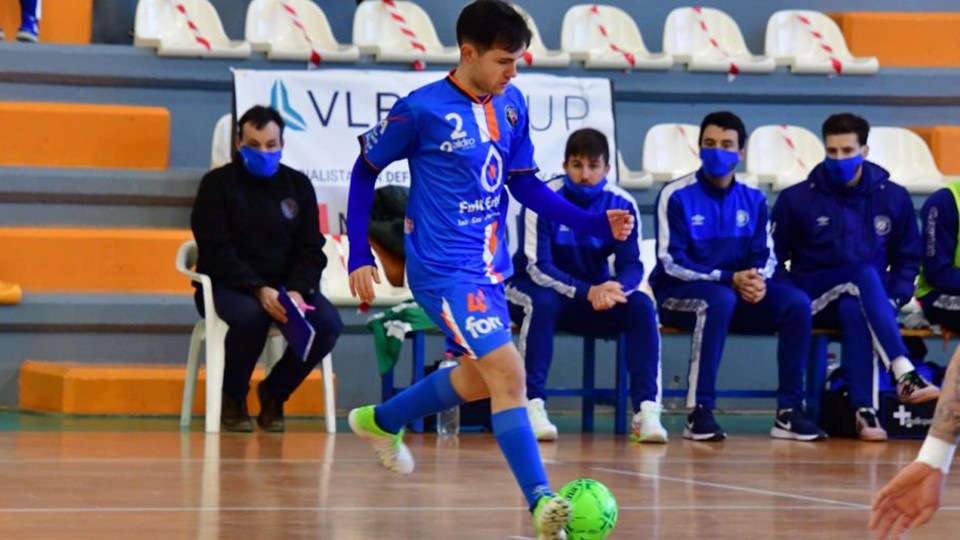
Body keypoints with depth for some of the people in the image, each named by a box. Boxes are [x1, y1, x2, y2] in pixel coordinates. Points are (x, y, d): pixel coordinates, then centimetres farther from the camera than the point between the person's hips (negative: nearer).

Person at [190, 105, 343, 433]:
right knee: (250, 316, -38)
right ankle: (233, 399, -10)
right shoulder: (217, 184, -1)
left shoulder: (298, 186, 10)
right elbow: (216, 252, -10)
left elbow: (311, 251, 6)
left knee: (328, 323, -25)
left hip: (287, 285, 4)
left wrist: (297, 291, -16)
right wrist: (259, 290, -25)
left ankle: (274, 393, 1)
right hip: (227, 286, -4)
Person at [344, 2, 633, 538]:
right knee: (507, 371, -20)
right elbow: (366, 170, -2)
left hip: (490, 267, 8)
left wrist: (596, 223, 1)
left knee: (481, 377, 23)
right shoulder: (422, 110, -14)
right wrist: (360, 256, -6)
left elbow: (525, 184, 12)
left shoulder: (511, 104, 4)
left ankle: (380, 421, 47)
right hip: (444, 269, -8)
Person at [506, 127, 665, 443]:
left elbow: (632, 266, -12)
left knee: (641, 306, -23)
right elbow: (536, 267, -24)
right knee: (543, 303, -37)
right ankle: (532, 406, -35)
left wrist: (615, 287, -37)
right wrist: (587, 292, -38)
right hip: (534, 289, -3)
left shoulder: (621, 204, -9)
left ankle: (647, 409, -27)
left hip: (596, 294, 3)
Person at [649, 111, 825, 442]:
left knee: (797, 302, -20)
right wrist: (729, 279, -24)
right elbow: (671, 263, -12)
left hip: (739, 292, 5)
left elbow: (766, 257, 5)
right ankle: (699, 412, -37)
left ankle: (788, 412, -19)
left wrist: (757, 280, -21)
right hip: (679, 295, -5)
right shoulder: (676, 196, -6)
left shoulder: (753, 200, 9)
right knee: (720, 299, -39)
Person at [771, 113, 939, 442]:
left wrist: (894, 298, -3)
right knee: (865, 274, -36)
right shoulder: (797, 199, 4)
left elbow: (907, 258, 15)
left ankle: (864, 409, -46)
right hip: (815, 300, -2)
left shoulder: (893, 198, 9)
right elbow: (773, 260, 5)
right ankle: (904, 374, -51)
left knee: (854, 310, -39)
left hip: (870, 300, 2)